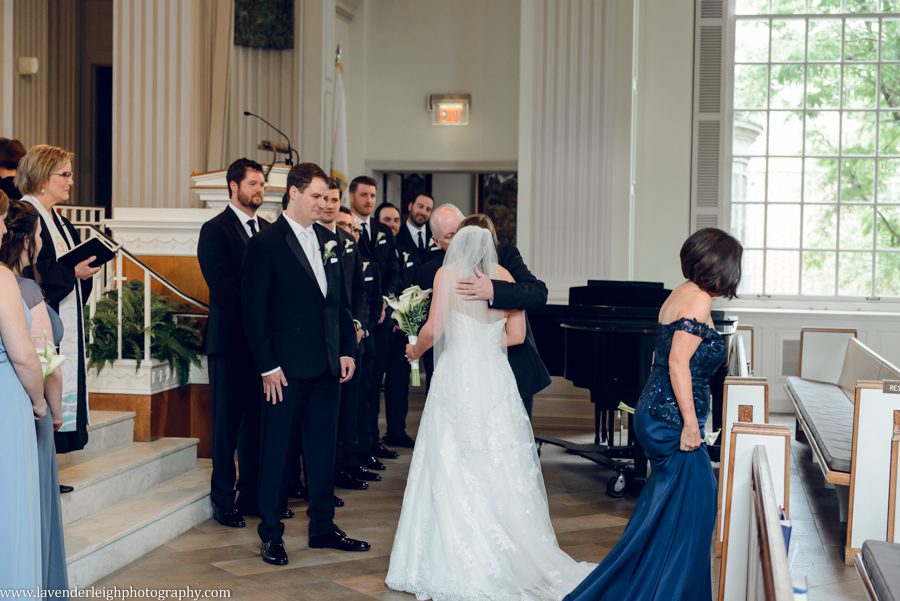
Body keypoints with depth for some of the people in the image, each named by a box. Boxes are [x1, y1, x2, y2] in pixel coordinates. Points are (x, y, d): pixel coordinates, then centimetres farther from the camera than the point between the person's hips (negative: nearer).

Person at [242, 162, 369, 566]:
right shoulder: (265, 244, -8)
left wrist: (347, 350, 8)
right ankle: (271, 533, 15)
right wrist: (267, 366, -13)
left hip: (328, 365, 6)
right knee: (277, 449, 4)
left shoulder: (329, 240, 11)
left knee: (323, 447, 13)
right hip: (286, 367, -6)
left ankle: (322, 526, 24)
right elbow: (254, 311, -10)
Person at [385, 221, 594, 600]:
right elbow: (516, 335, 10)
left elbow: (434, 329, -6)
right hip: (495, 380, 4)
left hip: (458, 378, -4)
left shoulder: (449, 273, 1)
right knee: (499, 469, 7)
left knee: (453, 470, 0)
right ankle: (513, 559, 8)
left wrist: (415, 350, 13)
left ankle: (454, 566, 1)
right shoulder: (504, 277, 12)